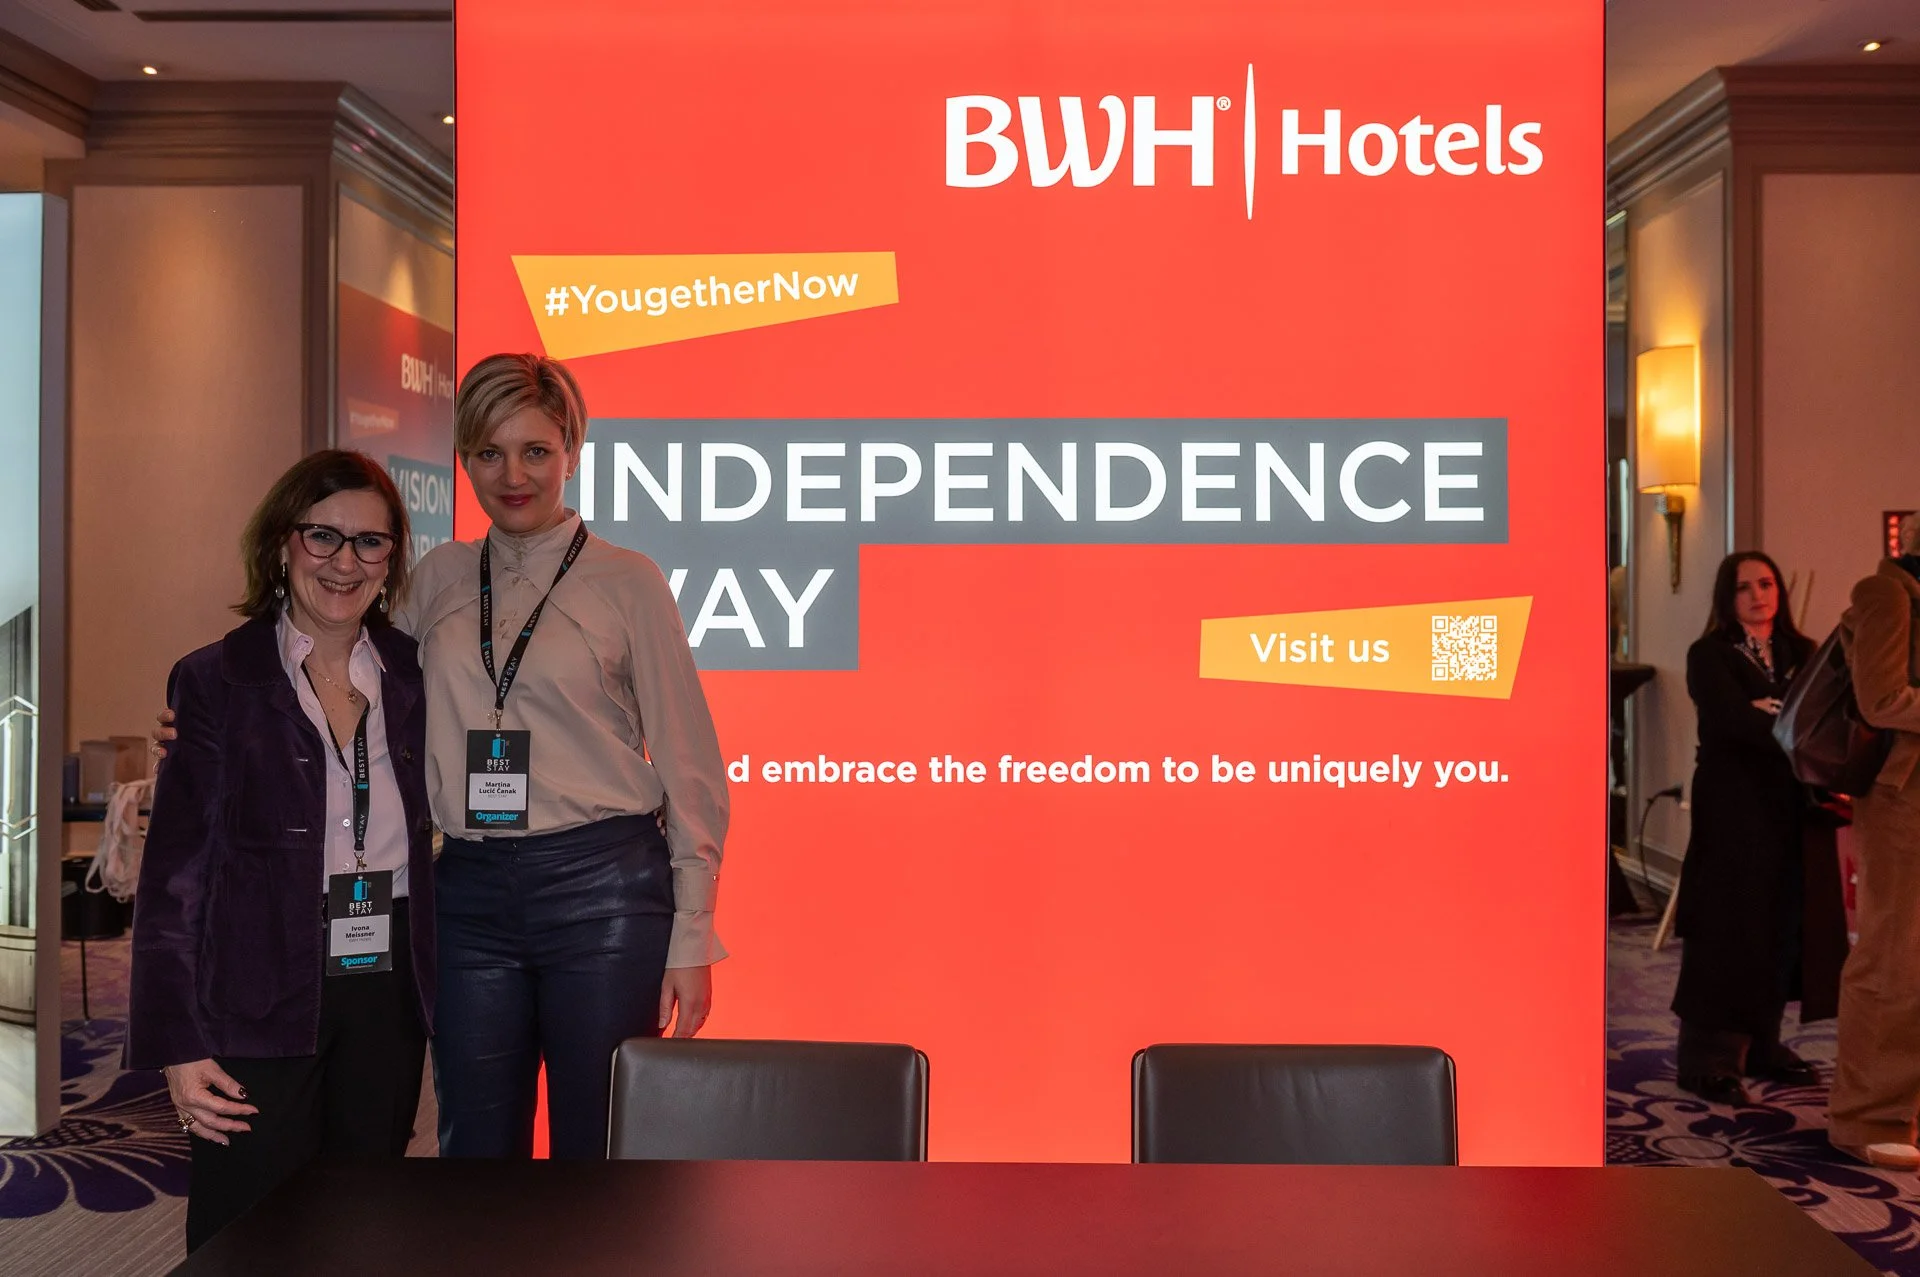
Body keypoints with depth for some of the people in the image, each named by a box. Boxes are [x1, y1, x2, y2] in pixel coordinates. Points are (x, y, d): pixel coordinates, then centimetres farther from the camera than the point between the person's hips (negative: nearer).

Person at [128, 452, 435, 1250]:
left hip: (388, 997, 3)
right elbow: (174, 873, -4)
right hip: (262, 1005, -3)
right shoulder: (217, 681, -3)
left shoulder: (413, 675, 7)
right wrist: (179, 1046, -9)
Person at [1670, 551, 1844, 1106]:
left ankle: (1761, 1045, 21)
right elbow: (1735, 721, -18)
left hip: (1794, 812, 5)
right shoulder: (1710, 656, -3)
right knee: (1729, 933, -3)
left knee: (1784, 930, 7)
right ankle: (1710, 1060, 3)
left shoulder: (1802, 654, 13)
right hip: (1734, 810, -5)